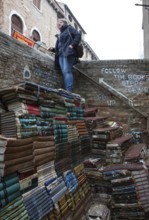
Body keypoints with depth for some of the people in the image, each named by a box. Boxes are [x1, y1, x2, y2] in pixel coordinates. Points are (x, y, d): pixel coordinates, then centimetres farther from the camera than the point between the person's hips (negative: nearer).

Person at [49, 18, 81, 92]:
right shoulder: (60, 34, 32)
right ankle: (67, 91, -5)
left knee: (67, 71, -18)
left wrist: (72, 45, -15)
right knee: (64, 72, -2)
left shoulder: (69, 28, 11)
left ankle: (69, 91, -24)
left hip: (68, 53, -8)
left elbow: (78, 35, -5)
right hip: (61, 54, 8)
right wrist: (53, 49, 14)